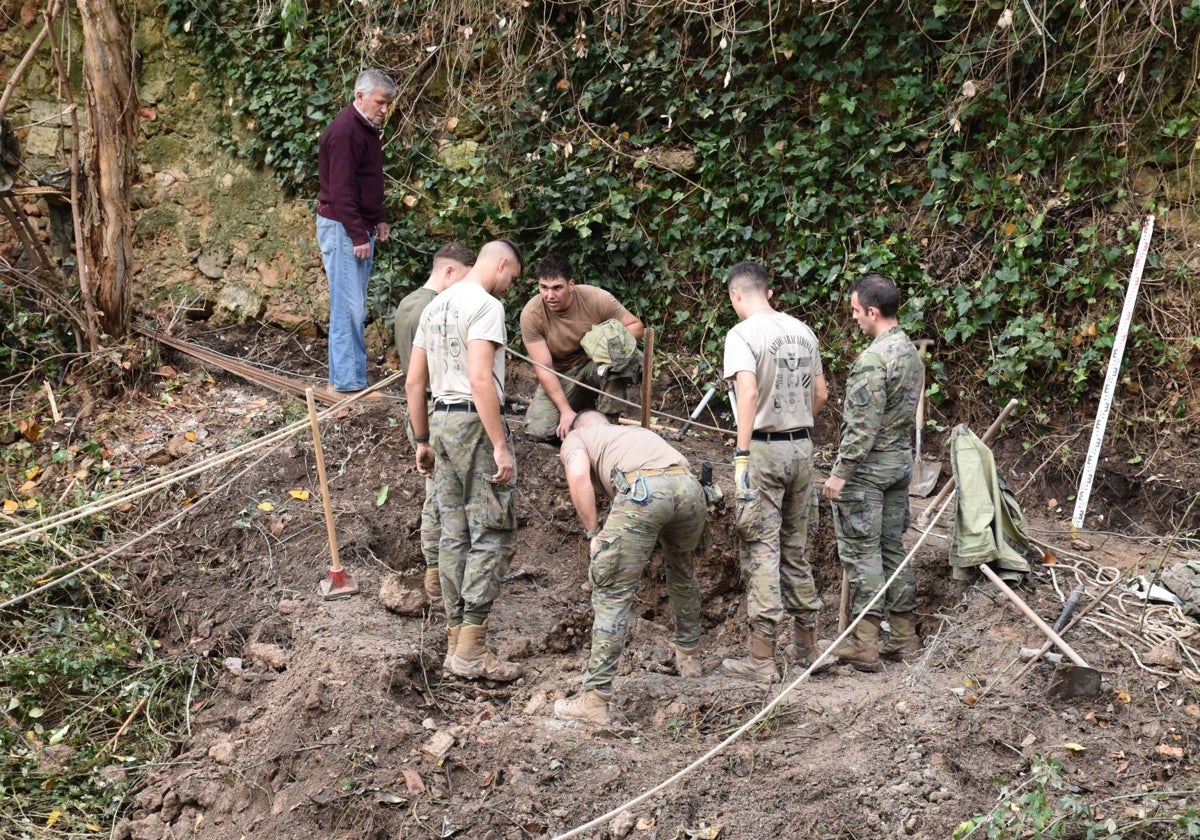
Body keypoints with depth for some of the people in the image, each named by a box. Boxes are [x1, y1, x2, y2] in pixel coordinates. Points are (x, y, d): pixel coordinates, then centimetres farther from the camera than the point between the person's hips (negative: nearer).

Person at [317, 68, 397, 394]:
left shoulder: (368, 129, 13)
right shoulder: (344, 132, -18)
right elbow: (341, 190, -21)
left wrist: (379, 220, 15)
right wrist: (359, 236, -21)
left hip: (361, 227, 10)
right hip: (342, 228, -10)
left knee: (355, 306, 12)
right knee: (349, 306, -9)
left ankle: (345, 375, 17)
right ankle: (348, 380, -6)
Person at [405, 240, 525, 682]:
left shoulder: (434, 307, 16)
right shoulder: (486, 306, -12)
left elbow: (413, 382, 17)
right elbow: (480, 379, -22)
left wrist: (422, 440, 23)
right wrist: (501, 446, -22)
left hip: (441, 420, 9)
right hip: (475, 421, -9)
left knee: (455, 536, 13)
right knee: (493, 534, -5)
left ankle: (456, 642, 17)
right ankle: (471, 652, -7)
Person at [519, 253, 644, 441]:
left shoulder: (596, 299, -23)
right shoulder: (531, 315, -22)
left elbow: (636, 326, -12)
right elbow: (544, 368, -20)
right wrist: (566, 410, -27)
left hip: (595, 364, -1)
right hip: (560, 375, 1)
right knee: (539, 431, -19)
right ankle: (582, 404, 11)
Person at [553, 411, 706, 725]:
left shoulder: (576, 437, 28)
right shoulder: (639, 431, 43)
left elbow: (578, 475, 5)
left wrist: (593, 532, 10)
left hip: (642, 488, -5)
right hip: (689, 485, 5)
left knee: (613, 592, 0)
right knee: (682, 570, 33)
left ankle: (596, 699, -3)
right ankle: (689, 656, 47)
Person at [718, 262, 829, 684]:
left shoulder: (743, 334, -12)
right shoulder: (802, 331, 9)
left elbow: (748, 393, -24)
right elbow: (820, 394, 14)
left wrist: (742, 454, -24)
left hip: (764, 449, -7)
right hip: (802, 447, 7)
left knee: (761, 551, -3)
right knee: (795, 549, 17)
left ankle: (762, 659, -2)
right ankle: (807, 645, 24)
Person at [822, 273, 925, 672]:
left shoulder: (873, 358, -20)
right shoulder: (912, 352, 10)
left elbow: (863, 425, -22)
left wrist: (840, 472, -18)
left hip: (867, 467, -9)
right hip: (901, 461, 9)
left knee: (861, 552, -4)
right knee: (893, 548, 14)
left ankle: (864, 645, -4)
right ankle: (905, 635, 17)